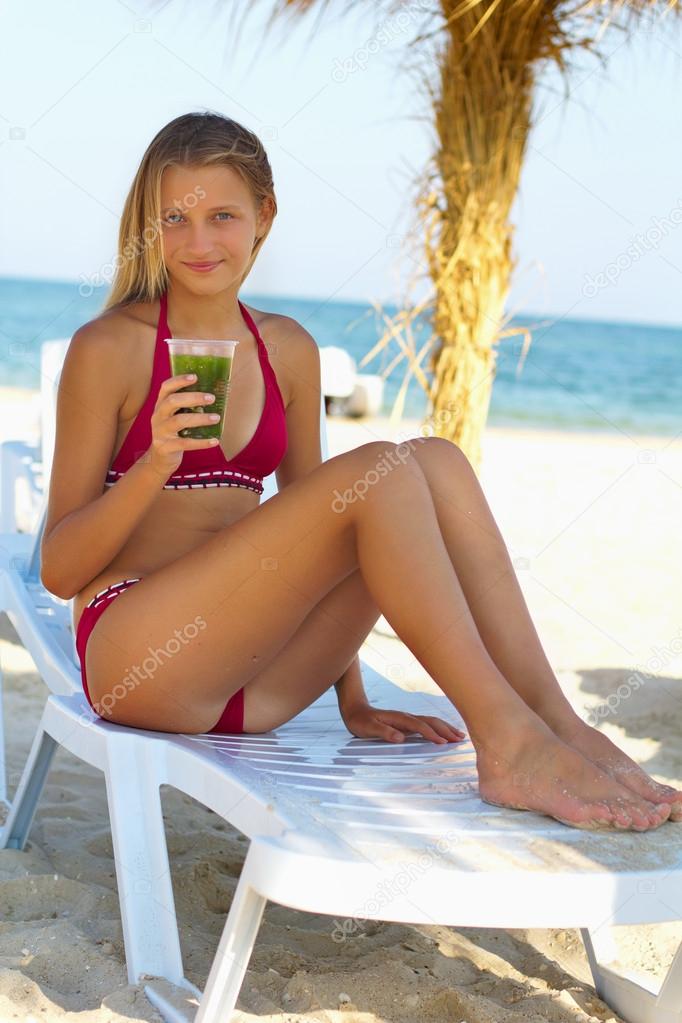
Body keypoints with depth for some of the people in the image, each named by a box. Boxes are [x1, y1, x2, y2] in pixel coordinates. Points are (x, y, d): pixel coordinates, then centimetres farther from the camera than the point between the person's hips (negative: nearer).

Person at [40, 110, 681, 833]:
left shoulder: (288, 350, 13)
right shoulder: (107, 348, -3)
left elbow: (312, 523, 17)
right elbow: (59, 570, -5)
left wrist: (352, 701, 10)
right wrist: (155, 464, -23)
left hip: (250, 682, 6)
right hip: (135, 657, -5)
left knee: (436, 462, -14)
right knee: (379, 472, -23)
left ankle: (561, 726, -21)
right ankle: (509, 743, -27)